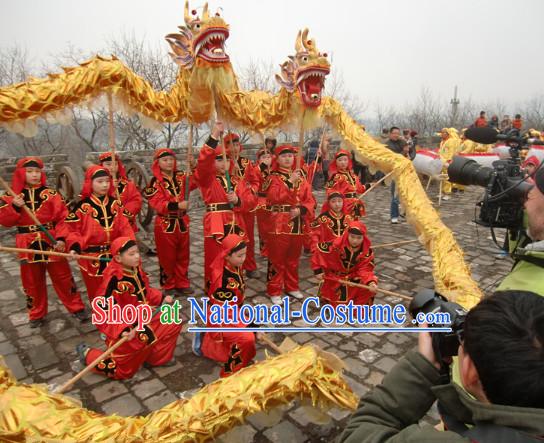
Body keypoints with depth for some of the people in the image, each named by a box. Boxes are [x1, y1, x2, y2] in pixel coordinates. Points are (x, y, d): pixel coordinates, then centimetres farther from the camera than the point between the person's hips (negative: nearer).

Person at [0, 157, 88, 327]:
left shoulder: (51, 193, -4)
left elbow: (63, 218, -7)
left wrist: (61, 237, -19)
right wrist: (14, 207, -19)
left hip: (51, 242, -2)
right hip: (28, 245, 2)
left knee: (63, 278, 7)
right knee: (32, 281, 14)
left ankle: (77, 307, 21)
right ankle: (36, 314, 32)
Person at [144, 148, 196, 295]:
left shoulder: (182, 177, 4)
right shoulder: (155, 182, -10)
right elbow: (157, 203, -20)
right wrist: (177, 205, -31)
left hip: (182, 222, 4)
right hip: (165, 225, -4)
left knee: (183, 255, 13)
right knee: (167, 257, 7)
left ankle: (182, 284, 26)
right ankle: (169, 285, 23)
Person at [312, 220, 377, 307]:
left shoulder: (367, 251, -18)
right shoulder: (336, 245, -28)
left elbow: (365, 269, -21)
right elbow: (319, 249, -17)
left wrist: (371, 281, -42)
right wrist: (318, 270, -15)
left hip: (354, 275, 3)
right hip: (334, 276, -2)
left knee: (369, 286, -20)